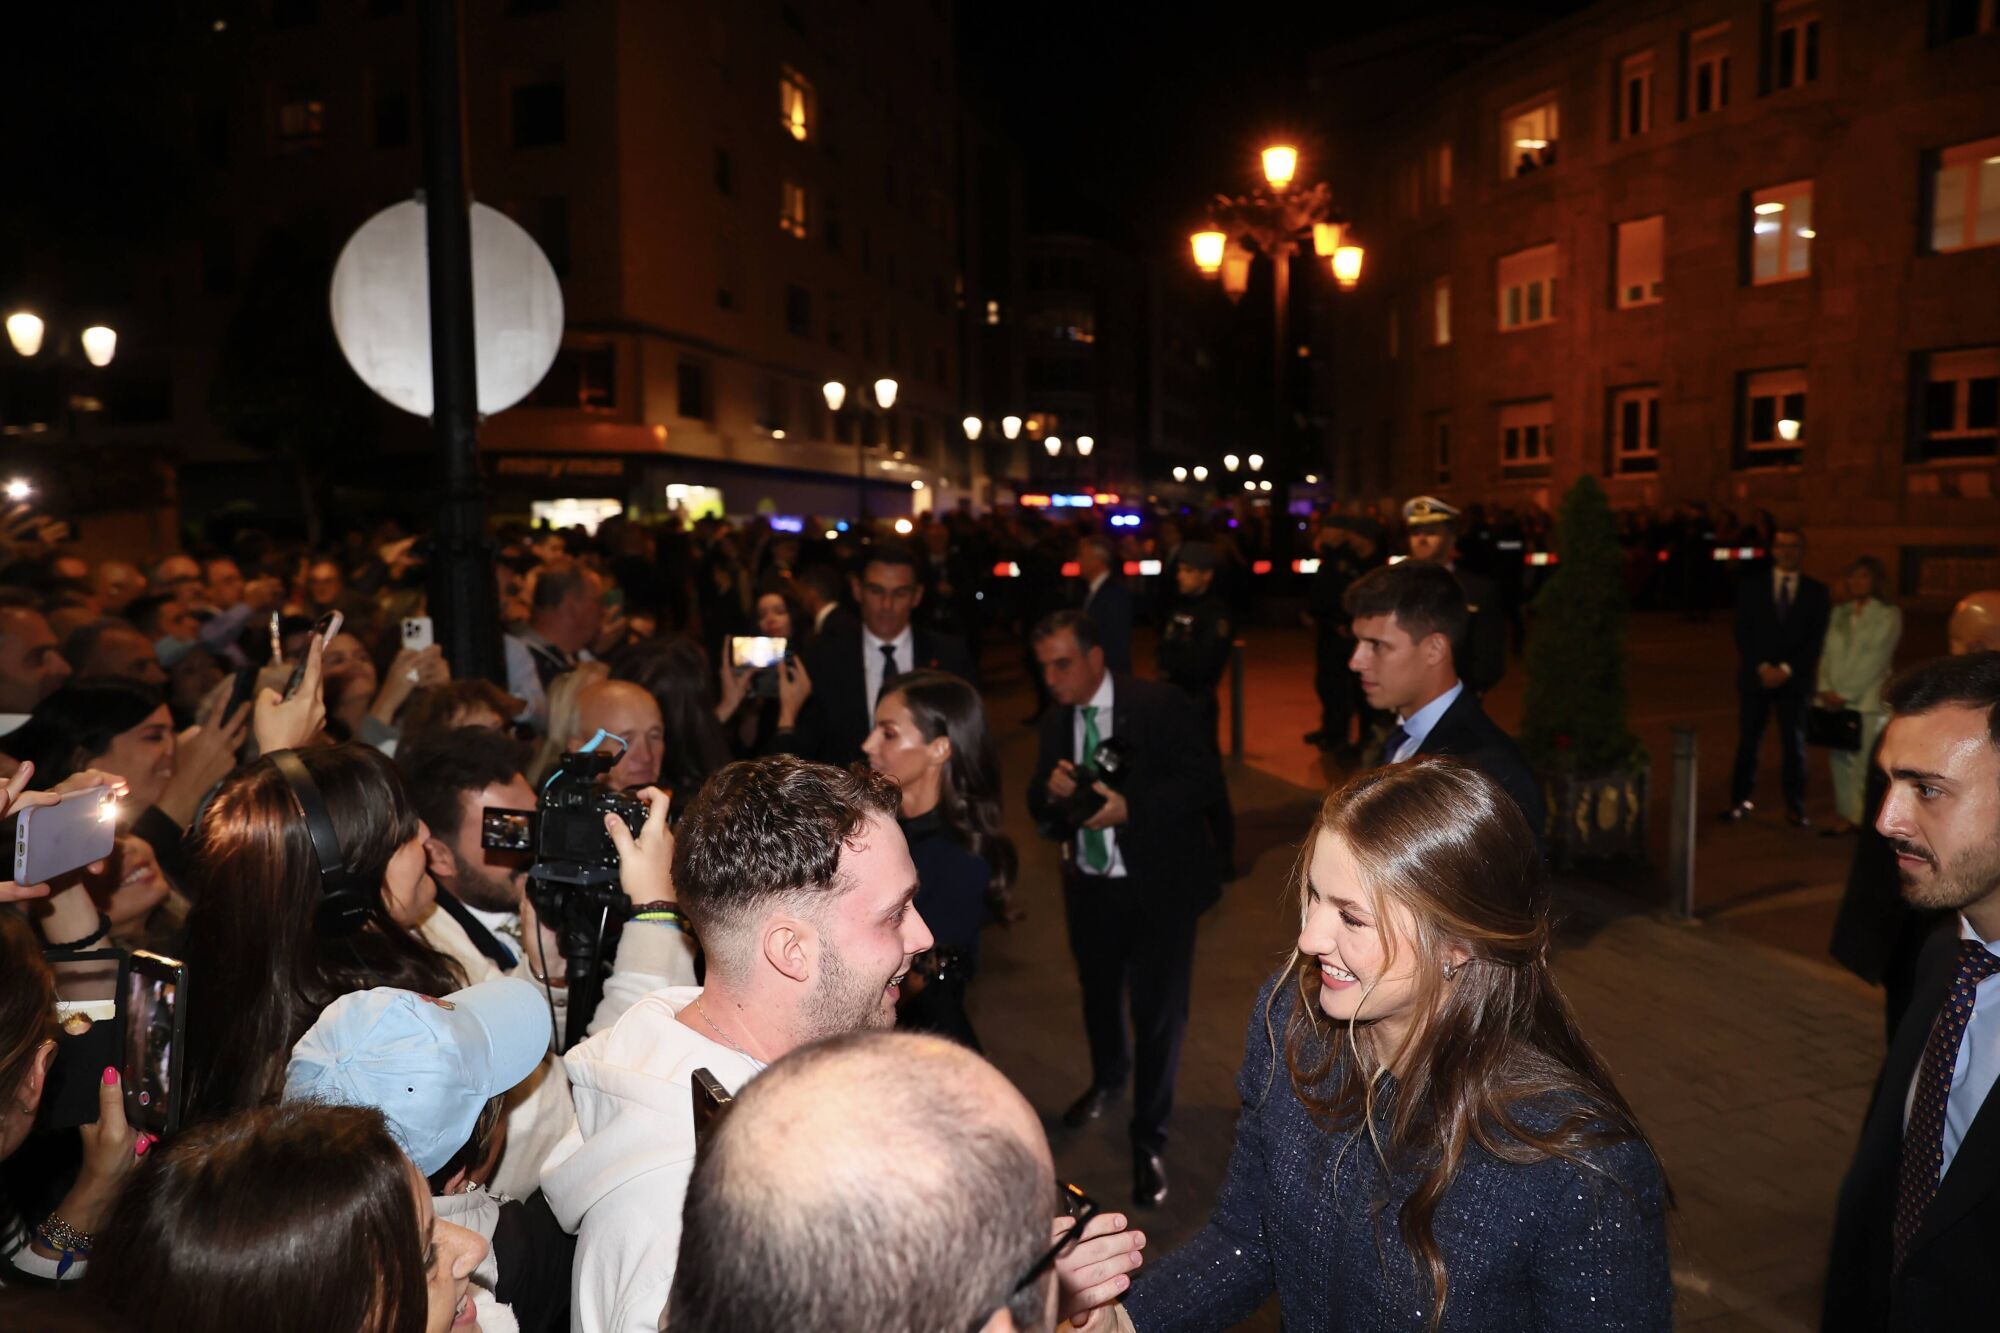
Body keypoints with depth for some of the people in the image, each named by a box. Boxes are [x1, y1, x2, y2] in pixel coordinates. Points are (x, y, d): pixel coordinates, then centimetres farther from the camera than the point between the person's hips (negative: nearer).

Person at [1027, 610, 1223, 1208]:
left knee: (1158, 1010, -1)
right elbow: (1039, 809, 5)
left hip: (1158, 884, -5)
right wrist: (1051, 791, -20)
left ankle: (1148, 1140, 17)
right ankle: (1108, 1077, 54)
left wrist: (1131, 807, -29)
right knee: (1098, 992, 23)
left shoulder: (1160, 704, -15)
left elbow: (1205, 777, -18)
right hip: (1089, 885, 5)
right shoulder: (1056, 719, 2)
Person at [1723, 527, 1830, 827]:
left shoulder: (1816, 591, 6)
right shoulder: (1751, 586, 6)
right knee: (1748, 742, 3)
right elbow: (1743, 633, 1)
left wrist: (1786, 669, -11)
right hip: (1755, 676, 0)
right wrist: (1763, 667, -10)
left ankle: (1795, 807, 10)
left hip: (1795, 679, 0)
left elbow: (1817, 638, 0)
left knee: (1794, 744, 3)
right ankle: (1741, 802, 10)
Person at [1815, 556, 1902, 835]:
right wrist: (1825, 689, -2)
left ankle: (1861, 818, -4)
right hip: (1833, 699, 5)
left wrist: (1845, 694, -11)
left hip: (1865, 700, -5)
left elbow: (1875, 658, -7)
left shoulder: (1888, 614, 1)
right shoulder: (1840, 613, 16)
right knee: (1839, 759, 3)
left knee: (1863, 760, -8)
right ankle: (1845, 815, 8)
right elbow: (1828, 653, 13)